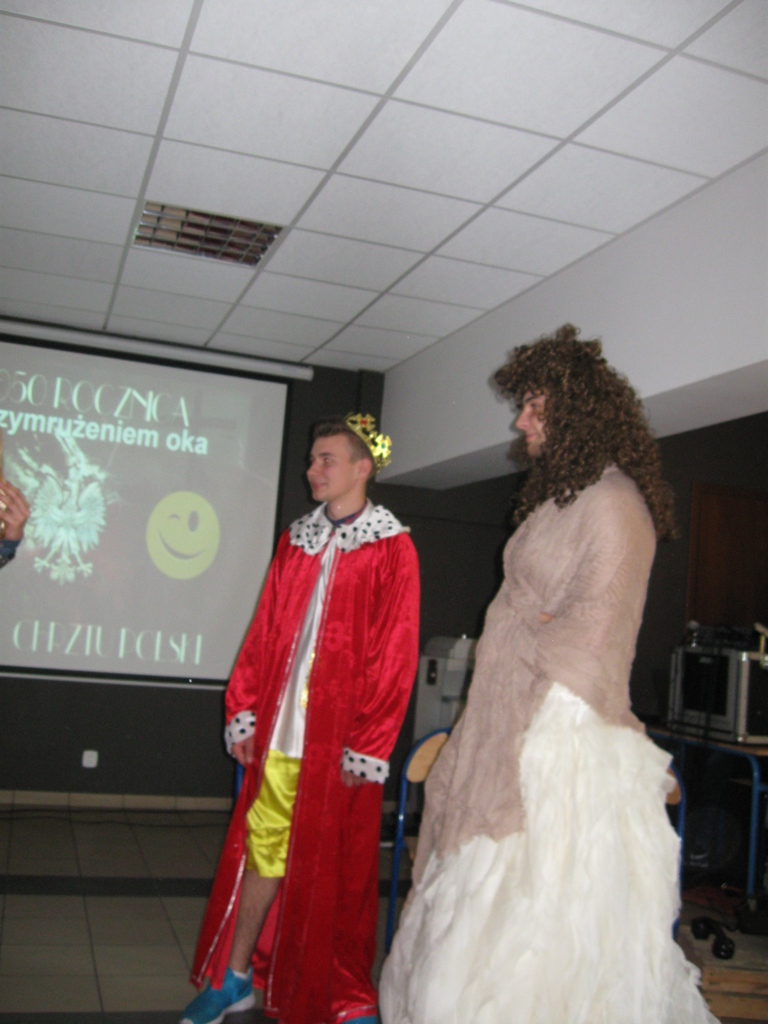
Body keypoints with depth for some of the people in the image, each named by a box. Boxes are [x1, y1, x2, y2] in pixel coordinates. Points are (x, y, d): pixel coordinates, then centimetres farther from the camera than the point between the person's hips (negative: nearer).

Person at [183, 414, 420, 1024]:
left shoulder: (392, 550, -4)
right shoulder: (296, 541, 12)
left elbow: (395, 657, -9)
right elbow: (264, 633, 12)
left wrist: (368, 745, -12)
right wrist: (244, 712, 7)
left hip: (339, 740, -4)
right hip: (279, 733, 5)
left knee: (336, 868, 5)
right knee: (262, 847, 13)